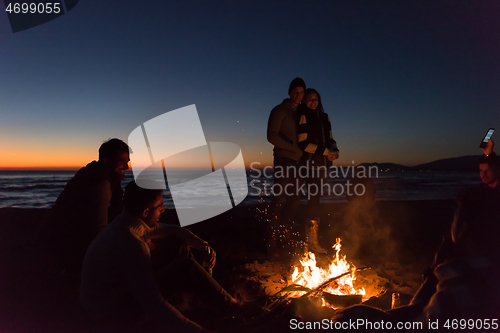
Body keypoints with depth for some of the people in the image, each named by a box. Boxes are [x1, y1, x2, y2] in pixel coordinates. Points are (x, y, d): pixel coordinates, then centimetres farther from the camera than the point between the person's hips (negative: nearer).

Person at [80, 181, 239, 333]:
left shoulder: (124, 224, -2)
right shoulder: (129, 243, -32)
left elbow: (172, 230, 11)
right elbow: (153, 306, -36)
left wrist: (203, 245, -3)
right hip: (113, 317, -10)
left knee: (180, 257, 10)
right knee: (187, 267, -17)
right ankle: (229, 305, 5)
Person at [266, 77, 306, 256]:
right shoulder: (280, 111, -2)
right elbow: (272, 136, -12)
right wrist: (293, 148, -14)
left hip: (297, 161, 7)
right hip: (283, 159, -7)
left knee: (294, 198, 8)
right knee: (280, 198, -7)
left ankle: (285, 231, 21)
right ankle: (273, 238, 0)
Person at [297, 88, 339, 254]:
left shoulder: (324, 117, 18)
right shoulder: (304, 117, -3)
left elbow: (330, 139, 19)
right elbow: (303, 143, -12)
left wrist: (335, 150, -2)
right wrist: (325, 151, -14)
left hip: (324, 164, 6)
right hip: (311, 163, -6)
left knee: (315, 199, 9)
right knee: (314, 199, -9)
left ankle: (312, 239, 18)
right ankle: (312, 242, -4)